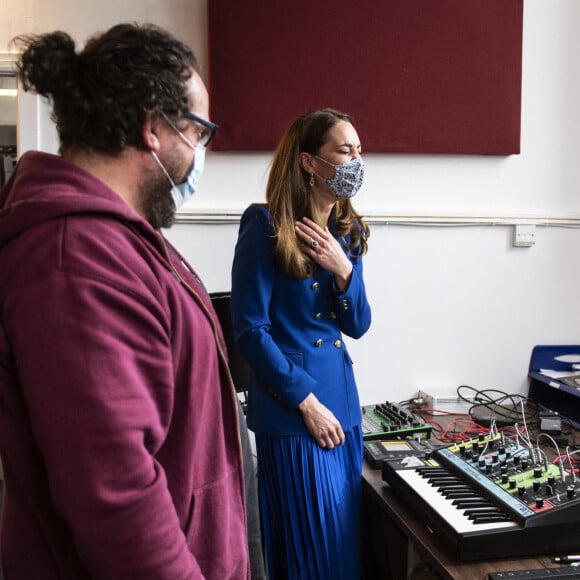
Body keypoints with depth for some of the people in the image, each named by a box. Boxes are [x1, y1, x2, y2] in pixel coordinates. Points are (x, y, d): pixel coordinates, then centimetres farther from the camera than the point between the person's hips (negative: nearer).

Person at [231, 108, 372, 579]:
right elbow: (250, 329, -13)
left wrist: (344, 271, -10)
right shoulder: (267, 225, -11)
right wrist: (307, 401, -13)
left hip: (343, 401, 7)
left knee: (350, 541, 15)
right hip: (291, 413, -6)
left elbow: (358, 326, 9)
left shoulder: (348, 231, 8)